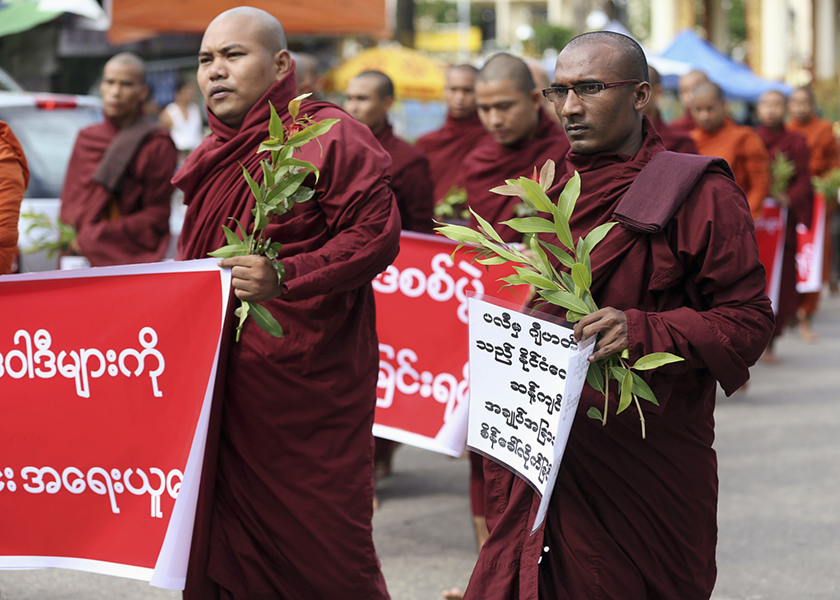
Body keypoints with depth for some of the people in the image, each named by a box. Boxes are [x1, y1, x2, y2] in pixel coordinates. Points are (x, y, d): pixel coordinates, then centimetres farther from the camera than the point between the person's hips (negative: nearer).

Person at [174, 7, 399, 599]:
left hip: (306, 375, -7)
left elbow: (377, 235, -17)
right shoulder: (214, 155, 18)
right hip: (222, 371, 7)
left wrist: (286, 278, -27)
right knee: (227, 536, 5)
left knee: (323, 552, -3)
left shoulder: (330, 137, -7)